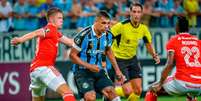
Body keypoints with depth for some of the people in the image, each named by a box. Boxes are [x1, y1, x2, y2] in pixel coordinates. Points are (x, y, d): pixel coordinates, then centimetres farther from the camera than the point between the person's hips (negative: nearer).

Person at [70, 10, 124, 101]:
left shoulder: (107, 35, 0)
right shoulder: (84, 35, -19)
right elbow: (72, 55, -12)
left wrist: (117, 70, 18)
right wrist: (89, 66, -21)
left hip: (98, 70, 6)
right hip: (82, 70, -6)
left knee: (110, 90, -12)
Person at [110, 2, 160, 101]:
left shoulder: (143, 28, -4)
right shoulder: (122, 26, -22)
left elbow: (148, 44, 11)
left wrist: (154, 55, -8)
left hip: (132, 58, 6)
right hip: (119, 59, -6)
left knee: (138, 90, 1)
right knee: (128, 91, -13)